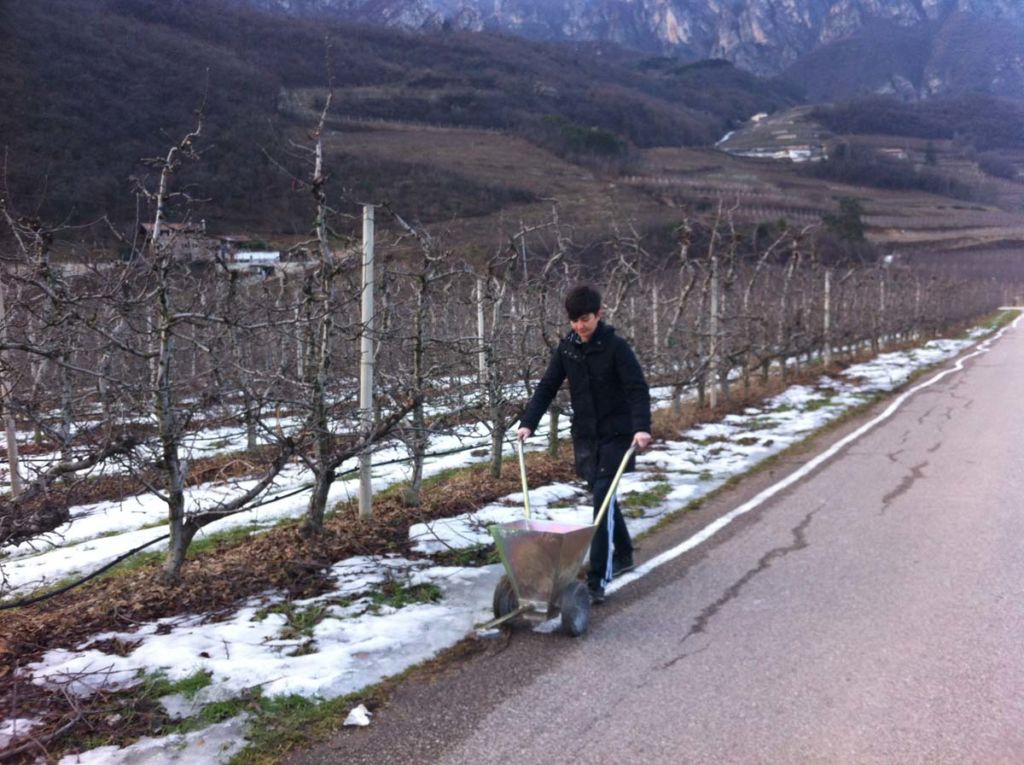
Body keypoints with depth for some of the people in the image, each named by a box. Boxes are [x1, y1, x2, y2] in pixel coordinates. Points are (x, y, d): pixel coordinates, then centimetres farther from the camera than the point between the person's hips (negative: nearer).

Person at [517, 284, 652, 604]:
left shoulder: (616, 347, -13)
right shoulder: (567, 348, 2)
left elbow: (637, 389, -18)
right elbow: (547, 387, 4)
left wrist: (642, 427, -33)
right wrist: (528, 423, -7)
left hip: (616, 435, -5)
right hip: (585, 436, 5)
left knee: (603, 499, -13)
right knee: (604, 498, 15)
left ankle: (598, 580, -14)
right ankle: (623, 554, 36)